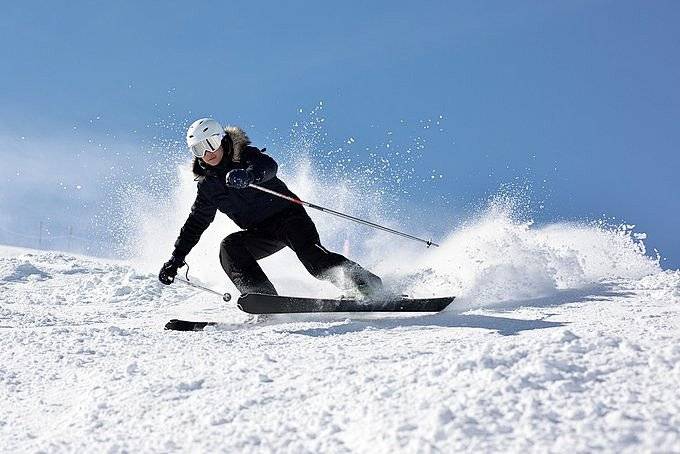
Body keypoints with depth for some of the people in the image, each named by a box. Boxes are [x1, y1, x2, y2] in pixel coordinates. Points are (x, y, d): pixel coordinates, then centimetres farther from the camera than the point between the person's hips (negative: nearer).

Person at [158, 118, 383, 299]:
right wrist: (176, 258, 13)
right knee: (229, 246, -22)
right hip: (260, 233, 5)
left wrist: (249, 175, -56)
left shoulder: (245, 156, -9)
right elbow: (196, 223, 17)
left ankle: (366, 283, -30)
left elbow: (269, 166, -33)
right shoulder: (208, 185, 7)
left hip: (287, 215, -5)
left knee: (310, 254, -30)